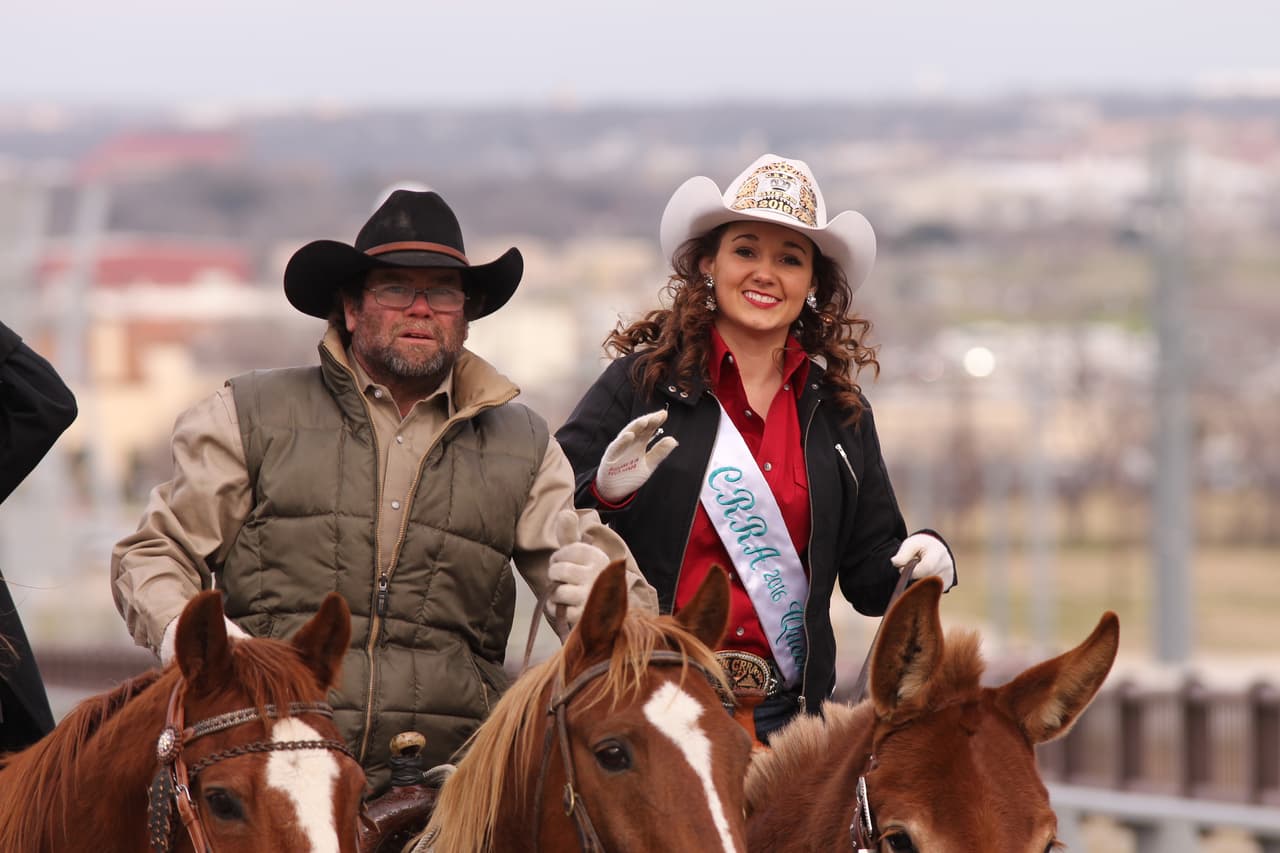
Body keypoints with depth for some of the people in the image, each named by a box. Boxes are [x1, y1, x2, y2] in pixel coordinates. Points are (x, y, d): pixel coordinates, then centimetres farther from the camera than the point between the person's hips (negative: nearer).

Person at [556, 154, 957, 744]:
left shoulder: (840, 411, 13)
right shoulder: (643, 382, 1)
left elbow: (867, 575, 15)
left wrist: (922, 561, -7)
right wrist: (604, 493, -23)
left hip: (784, 712, 3)